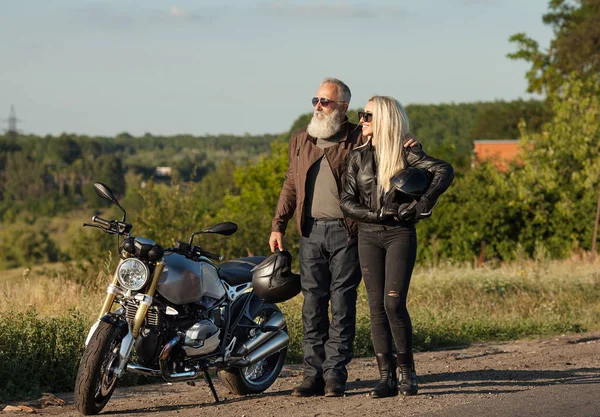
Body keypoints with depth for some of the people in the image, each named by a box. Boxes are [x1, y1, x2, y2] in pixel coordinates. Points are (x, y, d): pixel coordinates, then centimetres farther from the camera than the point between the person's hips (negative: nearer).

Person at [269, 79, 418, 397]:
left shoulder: (359, 139, 1)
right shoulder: (300, 141, 14)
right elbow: (290, 185, 18)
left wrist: (408, 147, -17)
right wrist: (278, 225, 12)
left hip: (346, 231, -4)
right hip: (311, 231, 4)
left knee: (342, 305, -2)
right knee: (312, 305, 4)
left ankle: (335, 375, 1)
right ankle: (313, 374, 8)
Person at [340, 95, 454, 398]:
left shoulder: (406, 153, -1)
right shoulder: (358, 157, 10)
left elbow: (444, 171, -14)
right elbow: (346, 201, 4)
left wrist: (423, 203, -21)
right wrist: (374, 215, -10)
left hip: (400, 235, -4)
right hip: (368, 236, 4)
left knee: (394, 302, -14)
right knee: (377, 306, -1)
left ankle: (407, 373, 0)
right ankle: (386, 377, 1)